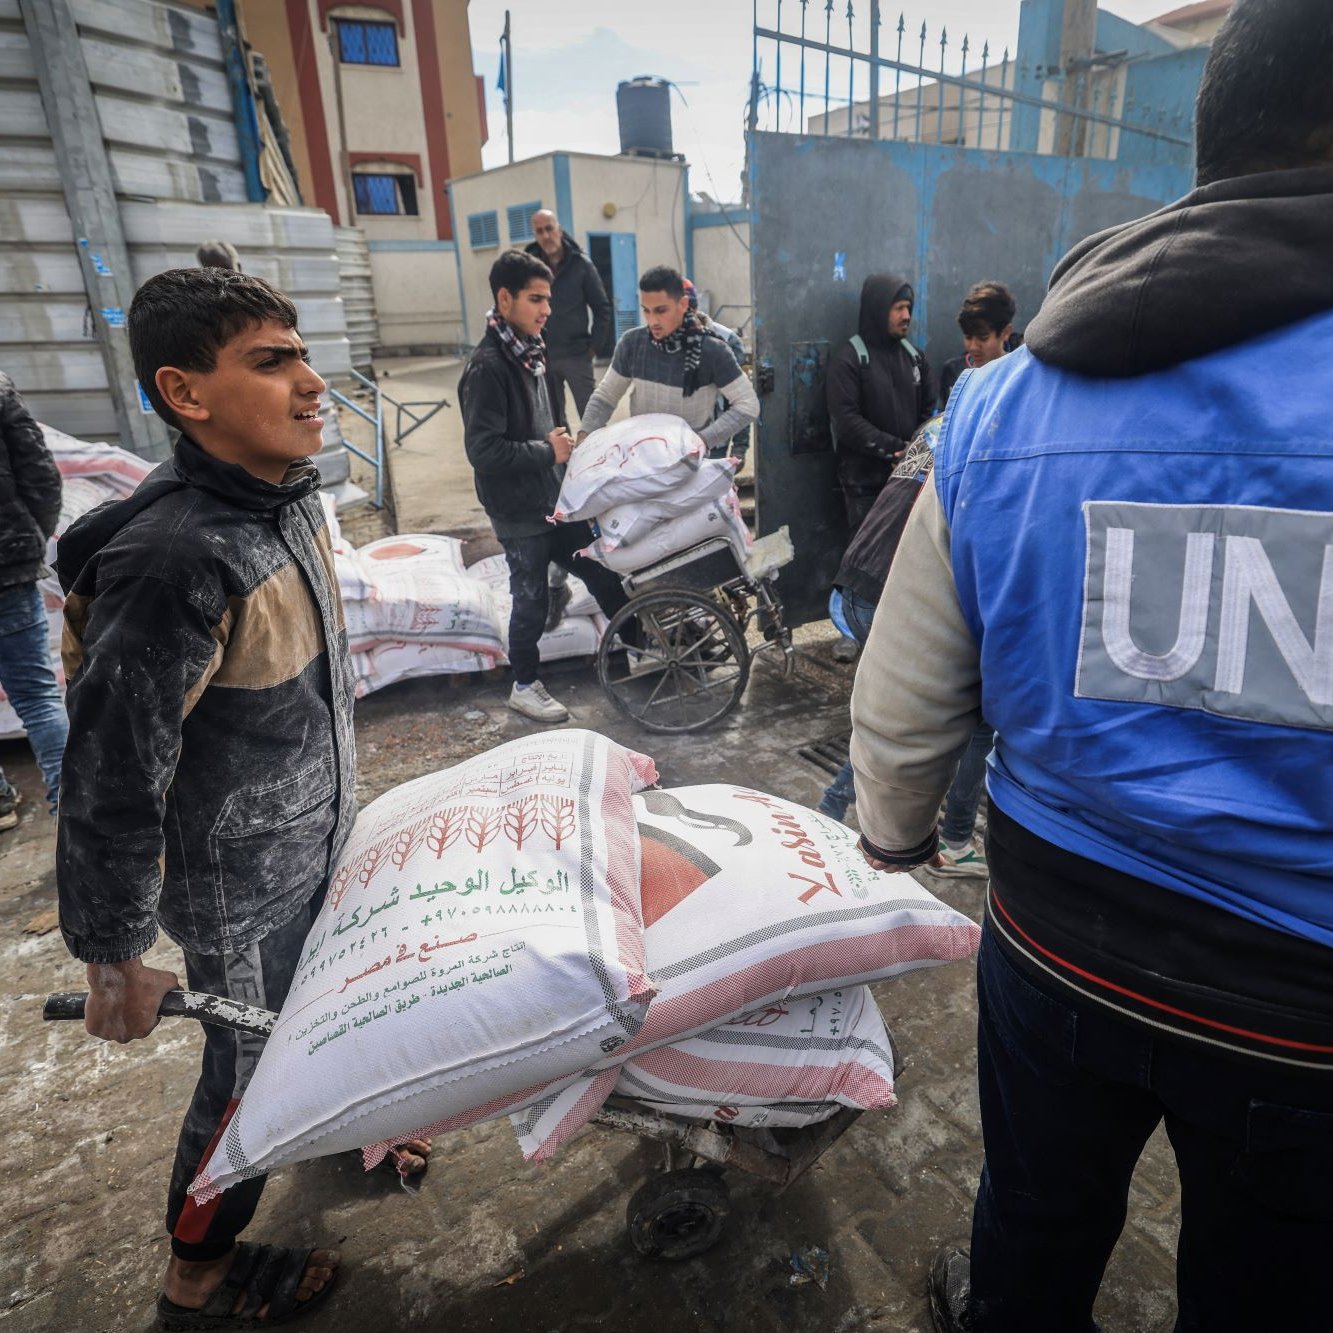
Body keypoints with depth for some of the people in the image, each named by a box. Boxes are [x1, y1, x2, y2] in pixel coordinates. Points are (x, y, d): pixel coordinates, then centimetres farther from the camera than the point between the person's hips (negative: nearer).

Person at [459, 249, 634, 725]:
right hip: (519, 511, -7)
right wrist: (548, 452, -20)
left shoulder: (533, 351, 6)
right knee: (531, 601, 5)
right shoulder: (487, 367, -20)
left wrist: (566, 445, 7)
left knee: (599, 570, 15)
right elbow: (482, 450, -25)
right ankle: (524, 687, 24)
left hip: (556, 498, 7)